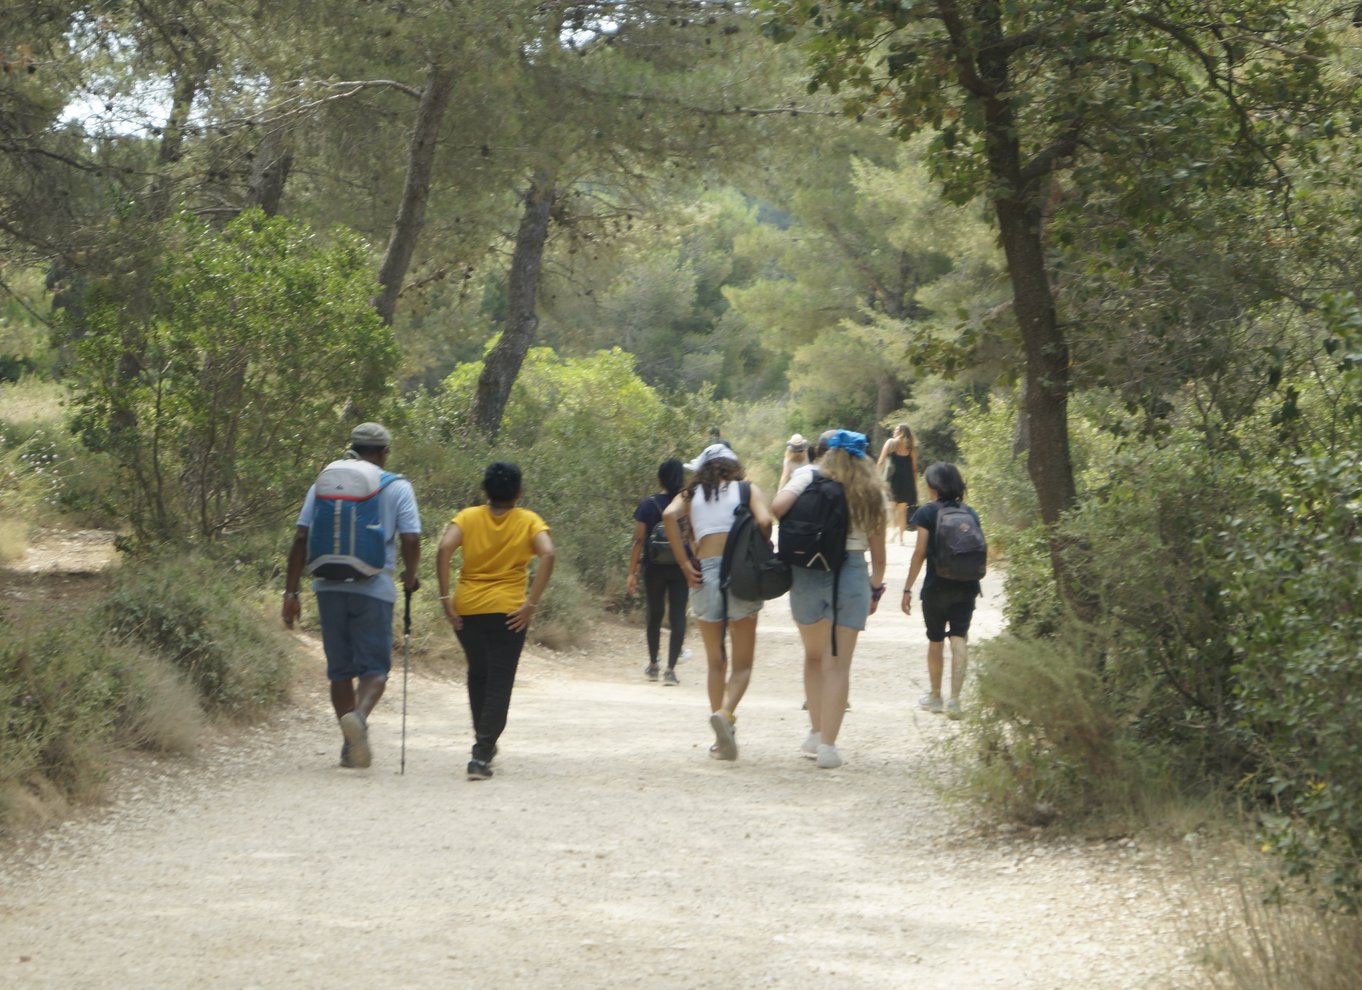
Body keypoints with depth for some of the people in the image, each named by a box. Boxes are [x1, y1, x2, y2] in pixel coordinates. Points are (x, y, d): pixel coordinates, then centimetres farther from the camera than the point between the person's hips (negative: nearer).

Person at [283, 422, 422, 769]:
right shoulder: (398, 488, 1)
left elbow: (301, 539, 3)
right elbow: (411, 540, -8)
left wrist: (291, 591, 5)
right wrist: (410, 578, 11)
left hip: (330, 587, 3)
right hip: (374, 588, -3)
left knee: (340, 668, 13)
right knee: (374, 666, 1)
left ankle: (352, 745, 15)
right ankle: (359, 715, -29)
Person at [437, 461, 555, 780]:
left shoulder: (467, 518, 3)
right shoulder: (529, 522, 1)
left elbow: (444, 549, -13)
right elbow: (548, 554, -16)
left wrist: (446, 597, -10)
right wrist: (532, 602, -14)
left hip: (466, 609, 3)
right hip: (507, 611, -2)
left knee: (478, 674, 24)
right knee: (499, 684, 0)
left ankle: (484, 740, 35)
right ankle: (481, 754, -11)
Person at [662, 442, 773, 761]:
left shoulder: (691, 494, 14)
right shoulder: (747, 490, 10)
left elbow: (669, 515, -6)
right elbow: (764, 521, -9)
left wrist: (685, 564, -5)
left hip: (705, 574, 2)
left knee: (716, 662, 14)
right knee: (742, 663, 5)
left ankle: (722, 741, 12)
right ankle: (726, 712, -24)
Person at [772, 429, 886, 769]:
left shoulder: (809, 476, 1)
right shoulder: (872, 492, 7)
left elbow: (777, 506, -16)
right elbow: (878, 552, 9)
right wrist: (876, 587, 22)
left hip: (807, 573, 0)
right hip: (852, 574, 0)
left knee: (814, 654, 20)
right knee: (838, 664, 1)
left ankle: (817, 733, 24)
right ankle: (828, 745, -4)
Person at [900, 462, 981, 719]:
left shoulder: (927, 512, -7)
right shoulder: (971, 513, 5)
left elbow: (920, 552, -10)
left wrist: (908, 588, -6)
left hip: (937, 587, -3)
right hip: (967, 586, 3)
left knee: (935, 641, 12)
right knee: (959, 640, -1)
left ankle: (935, 696, 24)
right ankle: (955, 699, -12)